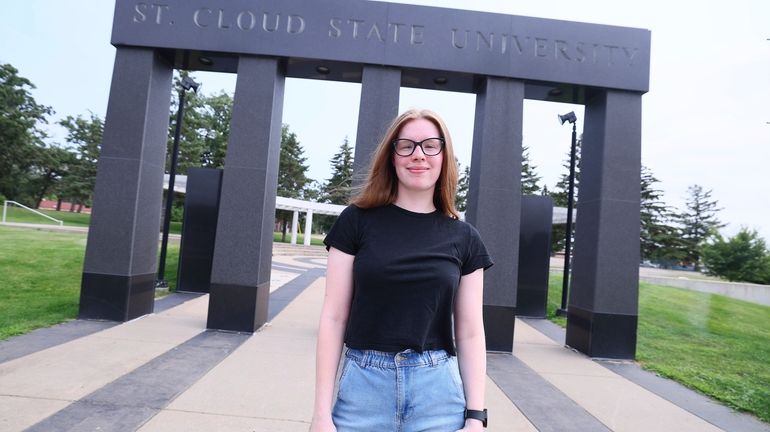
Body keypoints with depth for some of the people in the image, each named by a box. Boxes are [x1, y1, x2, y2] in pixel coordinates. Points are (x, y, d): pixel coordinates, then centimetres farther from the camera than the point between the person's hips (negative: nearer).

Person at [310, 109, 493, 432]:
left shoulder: (464, 238, 1)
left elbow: (470, 333, 4)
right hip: (363, 384, -1)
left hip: (438, 391, 1)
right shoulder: (357, 221, -4)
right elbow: (333, 318, -3)